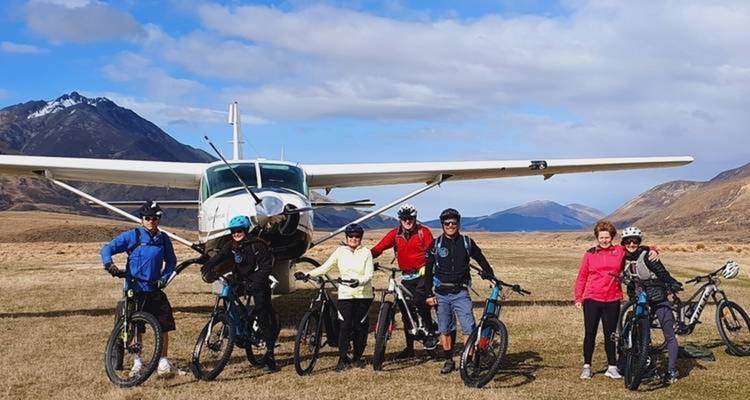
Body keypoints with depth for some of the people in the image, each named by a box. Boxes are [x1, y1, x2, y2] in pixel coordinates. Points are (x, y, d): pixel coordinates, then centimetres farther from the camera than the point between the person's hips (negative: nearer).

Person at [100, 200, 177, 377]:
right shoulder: (132, 236, -5)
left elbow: (171, 261, 16)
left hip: (154, 290, 2)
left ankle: (163, 361, 6)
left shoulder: (163, 239, 5)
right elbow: (106, 249, -8)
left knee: (164, 324, -6)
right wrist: (109, 264, -27)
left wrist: (164, 278, 1)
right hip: (134, 289, -2)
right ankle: (137, 362, 20)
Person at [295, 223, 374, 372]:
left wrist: (359, 281, -25)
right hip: (345, 294, 0)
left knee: (360, 326, 3)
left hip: (363, 295, 0)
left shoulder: (366, 252, 2)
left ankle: (357, 357, 18)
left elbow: (369, 275, -5)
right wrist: (307, 274, -9)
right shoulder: (340, 251, 5)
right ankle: (343, 359, 1)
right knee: (345, 326, -7)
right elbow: (325, 267, 3)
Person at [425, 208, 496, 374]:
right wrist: (429, 294, -1)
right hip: (441, 293, 1)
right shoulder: (436, 244, 2)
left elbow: (482, 261, 12)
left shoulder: (467, 242, 3)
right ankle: (449, 361, 20)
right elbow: (428, 270, 4)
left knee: (469, 328, -11)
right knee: (445, 329, 7)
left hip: (461, 292, -1)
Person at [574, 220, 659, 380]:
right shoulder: (590, 254, 3)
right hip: (592, 299, -1)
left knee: (610, 334, 8)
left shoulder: (620, 251, 4)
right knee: (590, 334, 4)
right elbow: (582, 277, 6)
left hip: (612, 300, 1)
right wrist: (578, 298, 2)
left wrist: (652, 251, -4)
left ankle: (612, 367, 15)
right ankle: (587, 366, 14)